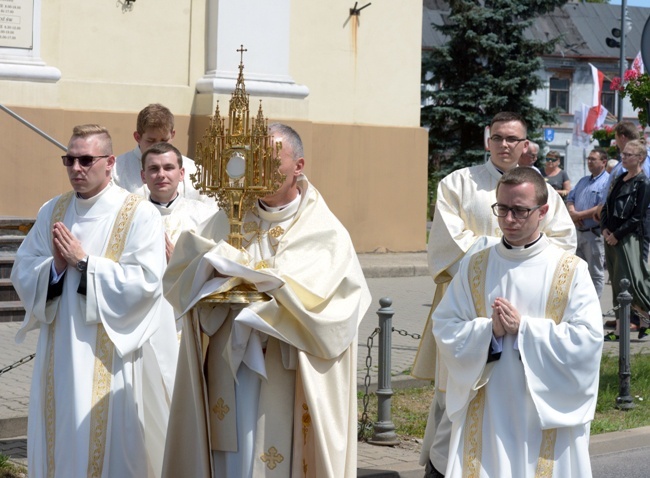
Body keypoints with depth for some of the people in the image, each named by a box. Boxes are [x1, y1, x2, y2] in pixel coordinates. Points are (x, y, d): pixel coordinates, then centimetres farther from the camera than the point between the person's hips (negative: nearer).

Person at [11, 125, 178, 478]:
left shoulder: (139, 214, -7)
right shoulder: (52, 211, 9)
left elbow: (147, 281, -16)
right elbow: (22, 272, 8)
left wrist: (84, 262, -16)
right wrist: (55, 267, -13)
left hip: (109, 354, -5)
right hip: (60, 352, 5)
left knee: (107, 443, 0)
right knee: (59, 440, 9)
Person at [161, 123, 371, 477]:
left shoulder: (325, 232, -1)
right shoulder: (229, 221, 10)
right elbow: (178, 277, 4)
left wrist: (270, 281, -13)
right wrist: (215, 274, -15)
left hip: (291, 372, -3)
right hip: (231, 365, 3)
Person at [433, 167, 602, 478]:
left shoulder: (571, 271, -3)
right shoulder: (474, 267, 6)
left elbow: (587, 337, -10)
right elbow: (444, 328, 2)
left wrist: (523, 329, -15)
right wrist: (489, 330, -15)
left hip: (549, 412, -2)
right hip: (485, 413, 2)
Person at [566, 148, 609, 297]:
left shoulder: (607, 182, -12)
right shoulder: (583, 181, 17)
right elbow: (570, 198, 17)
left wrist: (580, 215, -17)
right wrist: (572, 211, -6)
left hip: (595, 233, -8)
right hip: (579, 232, 8)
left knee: (595, 272, 1)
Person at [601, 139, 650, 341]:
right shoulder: (620, 179, 15)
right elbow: (606, 206, 17)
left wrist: (617, 234, -14)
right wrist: (605, 229, 1)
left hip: (629, 239, -8)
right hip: (611, 238, 8)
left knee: (630, 282, -8)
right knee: (617, 284, 9)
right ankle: (619, 329, 13)